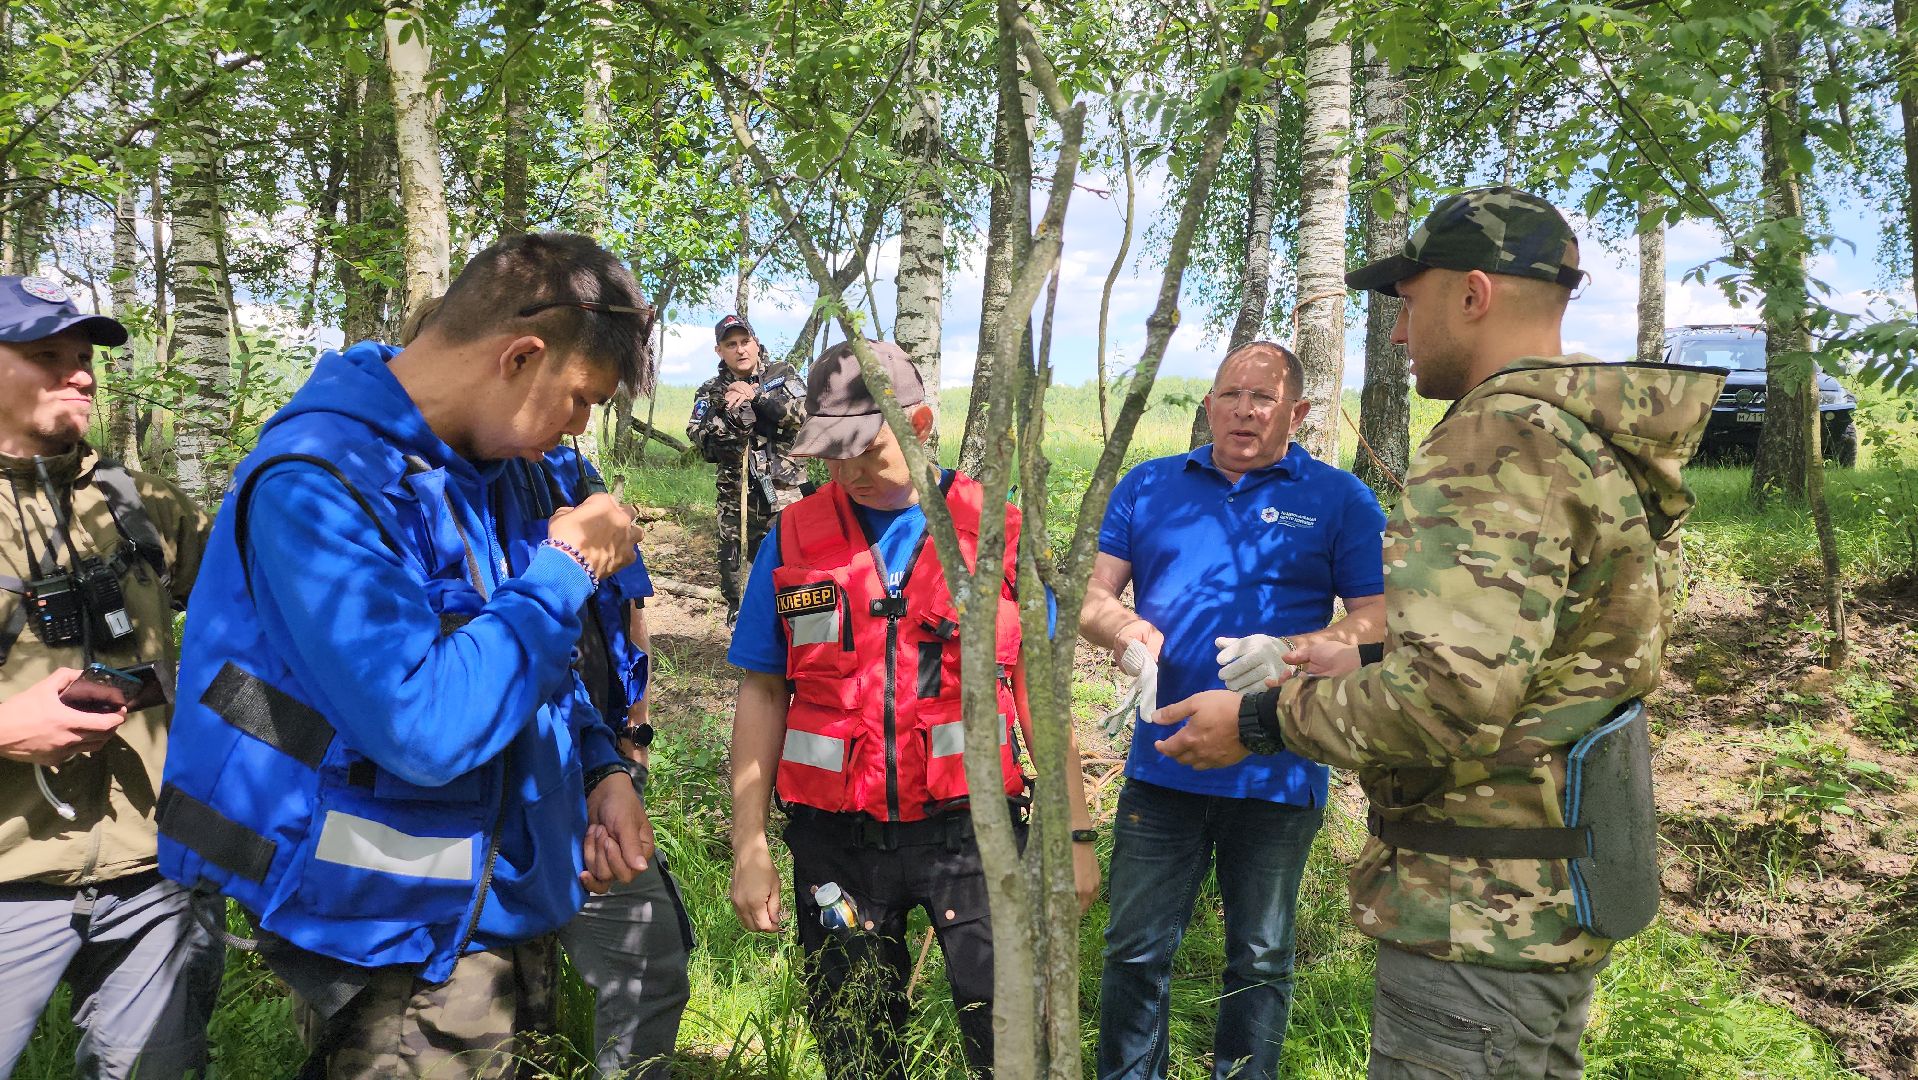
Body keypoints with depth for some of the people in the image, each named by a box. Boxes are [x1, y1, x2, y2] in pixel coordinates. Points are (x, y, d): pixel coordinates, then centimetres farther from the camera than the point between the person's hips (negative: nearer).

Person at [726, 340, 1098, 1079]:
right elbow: (762, 695, 3)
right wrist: (749, 844, 0)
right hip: (837, 837, 2)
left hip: (970, 828, -1)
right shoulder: (794, 540, 0)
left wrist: (1074, 832, 0)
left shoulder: (998, 531, -2)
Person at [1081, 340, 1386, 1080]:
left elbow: (1377, 624, -4)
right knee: (1136, 952, 9)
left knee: (1260, 959, 15)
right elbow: (1093, 600, 5)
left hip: (1278, 774, -1)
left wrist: (1287, 651, -21)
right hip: (1162, 764, 2)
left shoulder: (1340, 500, 1)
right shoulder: (1148, 486, 7)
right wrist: (1126, 627, -18)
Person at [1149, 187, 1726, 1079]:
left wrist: (1260, 720, -16)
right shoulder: (1601, 444, 11)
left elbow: (1451, 703, -30)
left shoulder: (1503, 442, -21)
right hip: (1559, 896, 10)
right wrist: (1368, 672, 15)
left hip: (1483, 913, -10)